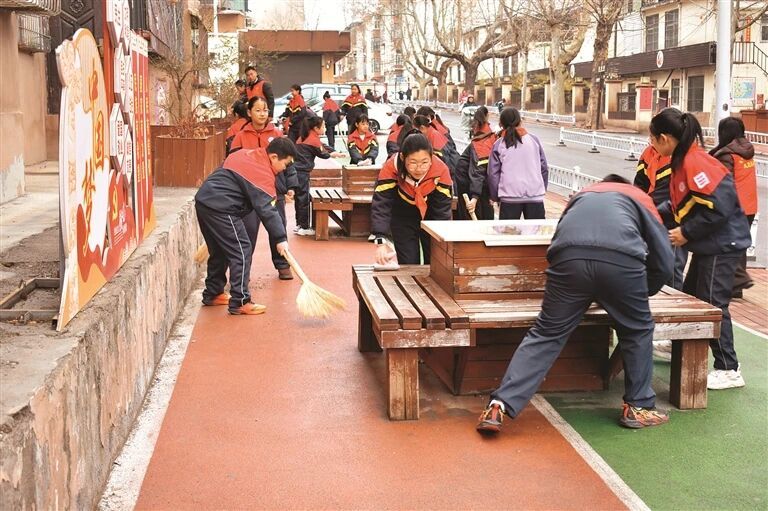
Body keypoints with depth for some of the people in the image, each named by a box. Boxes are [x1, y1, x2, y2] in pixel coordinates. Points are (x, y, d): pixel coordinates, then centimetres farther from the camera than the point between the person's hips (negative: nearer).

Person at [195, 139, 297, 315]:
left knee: (219, 251, 21)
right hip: (220, 209, -10)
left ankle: (213, 294, 32)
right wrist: (280, 238, -18)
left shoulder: (246, 154, 16)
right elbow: (266, 208, -19)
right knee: (242, 251, -6)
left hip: (203, 200, 10)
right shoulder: (263, 173, -13)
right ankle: (239, 302, -5)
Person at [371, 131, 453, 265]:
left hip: (430, 218, 1)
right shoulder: (391, 169, -33)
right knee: (409, 265, -4)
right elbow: (381, 205, -38)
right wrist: (381, 242, -50)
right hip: (403, 218, -1)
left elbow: (443, 210, -25)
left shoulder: (441, 171, -30)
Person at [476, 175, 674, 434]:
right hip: (621, 258, -2)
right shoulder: (640, 197, 34)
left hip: (568, 257, 2)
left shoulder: (581, 195, 41)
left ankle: (499, 406, 2)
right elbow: (663, 262, 29)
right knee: (638, 331, 22)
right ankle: (638, 408, 28)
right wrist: (642, 294, 46)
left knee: (547, 333, 11)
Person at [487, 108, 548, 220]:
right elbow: (544, 168, 9)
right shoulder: (533, 140, 6)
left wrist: (495, 197, 14)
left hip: (510, 197, -1)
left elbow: (493, 174, 2)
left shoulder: (499, 145, 2)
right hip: (535, 195, 1)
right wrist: (542, 188, 21)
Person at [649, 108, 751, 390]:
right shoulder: (682, 161, 7)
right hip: (708, 244, 10)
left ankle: (729, 370, 3)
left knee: (712, 305, -5)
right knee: (690, 298, 18)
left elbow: (719, 208, -27)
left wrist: (686, 233, -19)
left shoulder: (696, 163, -24)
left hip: (723, 244, -10)